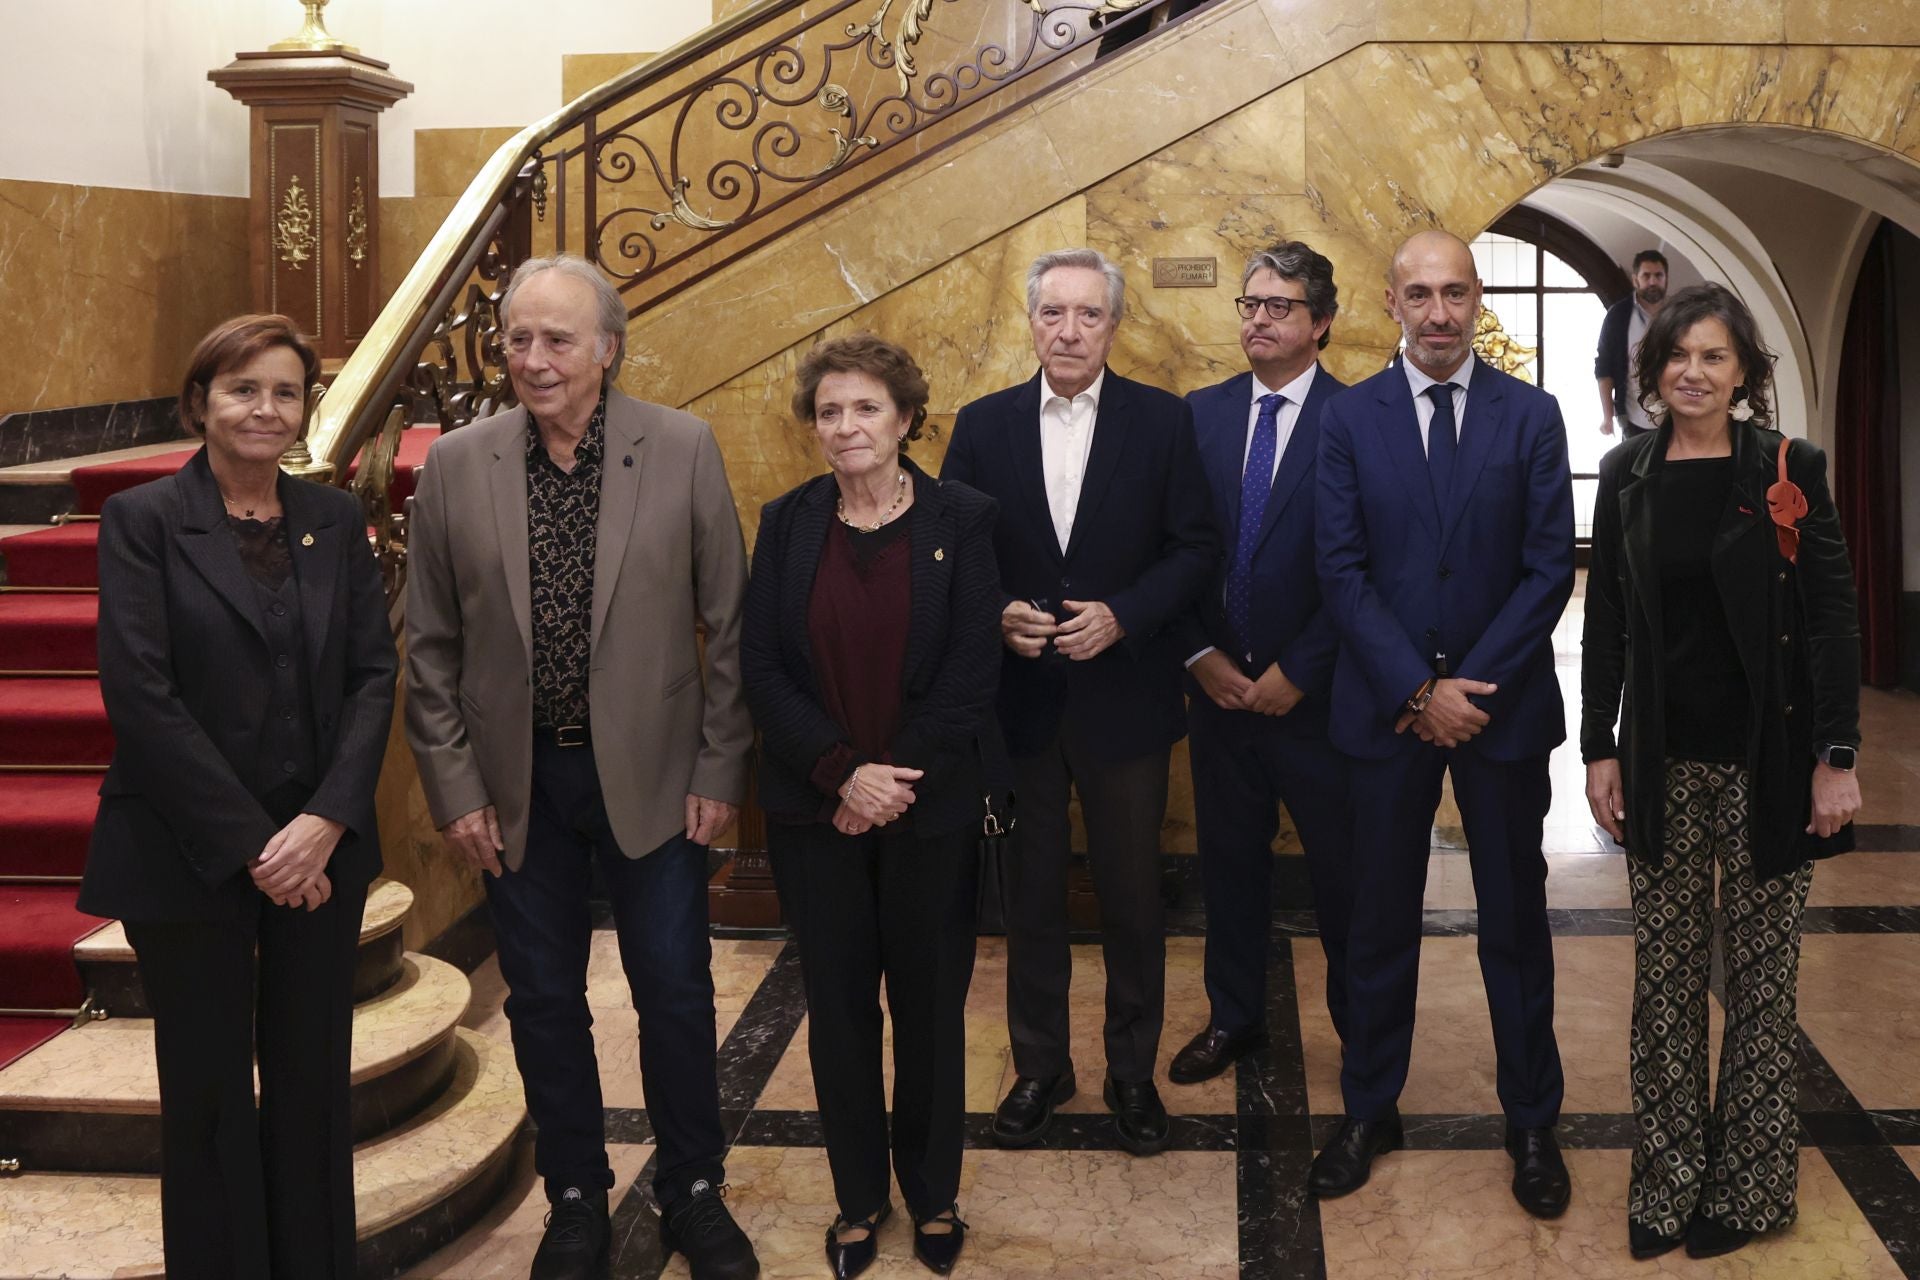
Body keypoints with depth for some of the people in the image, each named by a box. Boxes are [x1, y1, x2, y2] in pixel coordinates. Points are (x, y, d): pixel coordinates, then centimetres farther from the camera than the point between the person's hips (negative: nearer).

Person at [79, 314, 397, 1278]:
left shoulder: (335, 520, 7)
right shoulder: (142, 520, -4)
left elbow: (374, 674, 3)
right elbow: (140, 694, -11)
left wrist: (327, 820, -11)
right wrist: (250, 845, -14)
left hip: (320, 847, 3)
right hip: (189, 857, -3)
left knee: (313, 1081, 9)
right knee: (209, 1090, 8)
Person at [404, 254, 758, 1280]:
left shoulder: (683, 450, -6)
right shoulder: (455, 466, -3)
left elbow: (729, 626, -3)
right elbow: (431, 647, 2)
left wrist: (721, 771, -5)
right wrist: (453, 789, -1)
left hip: (650, 773, -1)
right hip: (516, 784, 1)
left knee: (676, 994, 8)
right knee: (544, 1003, 12)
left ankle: (692, 1194, 28)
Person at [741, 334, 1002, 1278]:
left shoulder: (961, 519, -3)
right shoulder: (787, 524, 2)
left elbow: (973, 669, -7)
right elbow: (761, 667, -3)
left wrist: (895, 779, -13)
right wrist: (842, 772, -14)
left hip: (930, 807, -1)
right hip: (814, 810, 2)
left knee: (930, 1001, 9)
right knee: (839, 1004, 10)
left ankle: (934, 1193, 28)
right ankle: (859, 1196, 26)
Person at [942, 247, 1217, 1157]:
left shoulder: (1162, 421, -3)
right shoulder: (982, 425, 1)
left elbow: (1195, 548, -3)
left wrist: (1122, 616, -17)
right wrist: (997, 615, -15)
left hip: (1123, 698, -1)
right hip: (1017, 701, 1)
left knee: (1132, 895, 10)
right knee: (1031, 894, 13)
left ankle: (1132, 1072, 27)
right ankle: (1039, 1068, 29)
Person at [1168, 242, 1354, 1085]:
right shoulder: (1201, 414, 5)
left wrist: (1297, 673, -12)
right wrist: (1200, 655, -4)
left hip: (1315, 694, -4)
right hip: (1219, 687, 4)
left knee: (1341, 866, 8)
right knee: (1229, 859, 15)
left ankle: (1360, 1024, 25)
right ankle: (1234, 1017, 31)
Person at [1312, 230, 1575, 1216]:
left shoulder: (1531, 416, 0)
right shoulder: (1348, 419, 0)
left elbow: (1550, 569, -4)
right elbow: (1343, 571, -5)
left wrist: (1473, 686, -12)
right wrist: (1417, 692, -12)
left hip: (1502, 704, 0)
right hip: (1386, 708, 0)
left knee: (1515, 920, 9)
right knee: (1379, 919, 10)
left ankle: (1532, 1122, 23)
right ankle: (1368, 1109, 25)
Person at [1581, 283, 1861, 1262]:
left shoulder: (1789, 469, -5)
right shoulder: (1628, 475, 4)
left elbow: (1832, 618, -5)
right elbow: (1605, 621, 7)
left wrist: (1836, 757, -10)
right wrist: (1599, 749, 3)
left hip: (1767, 757, -2)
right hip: (1663, 758, 3)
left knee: (1761, 969, 7)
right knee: (1665, 972, 7)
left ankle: (1751, 1183, 20)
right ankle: (1667, 1180, 19)